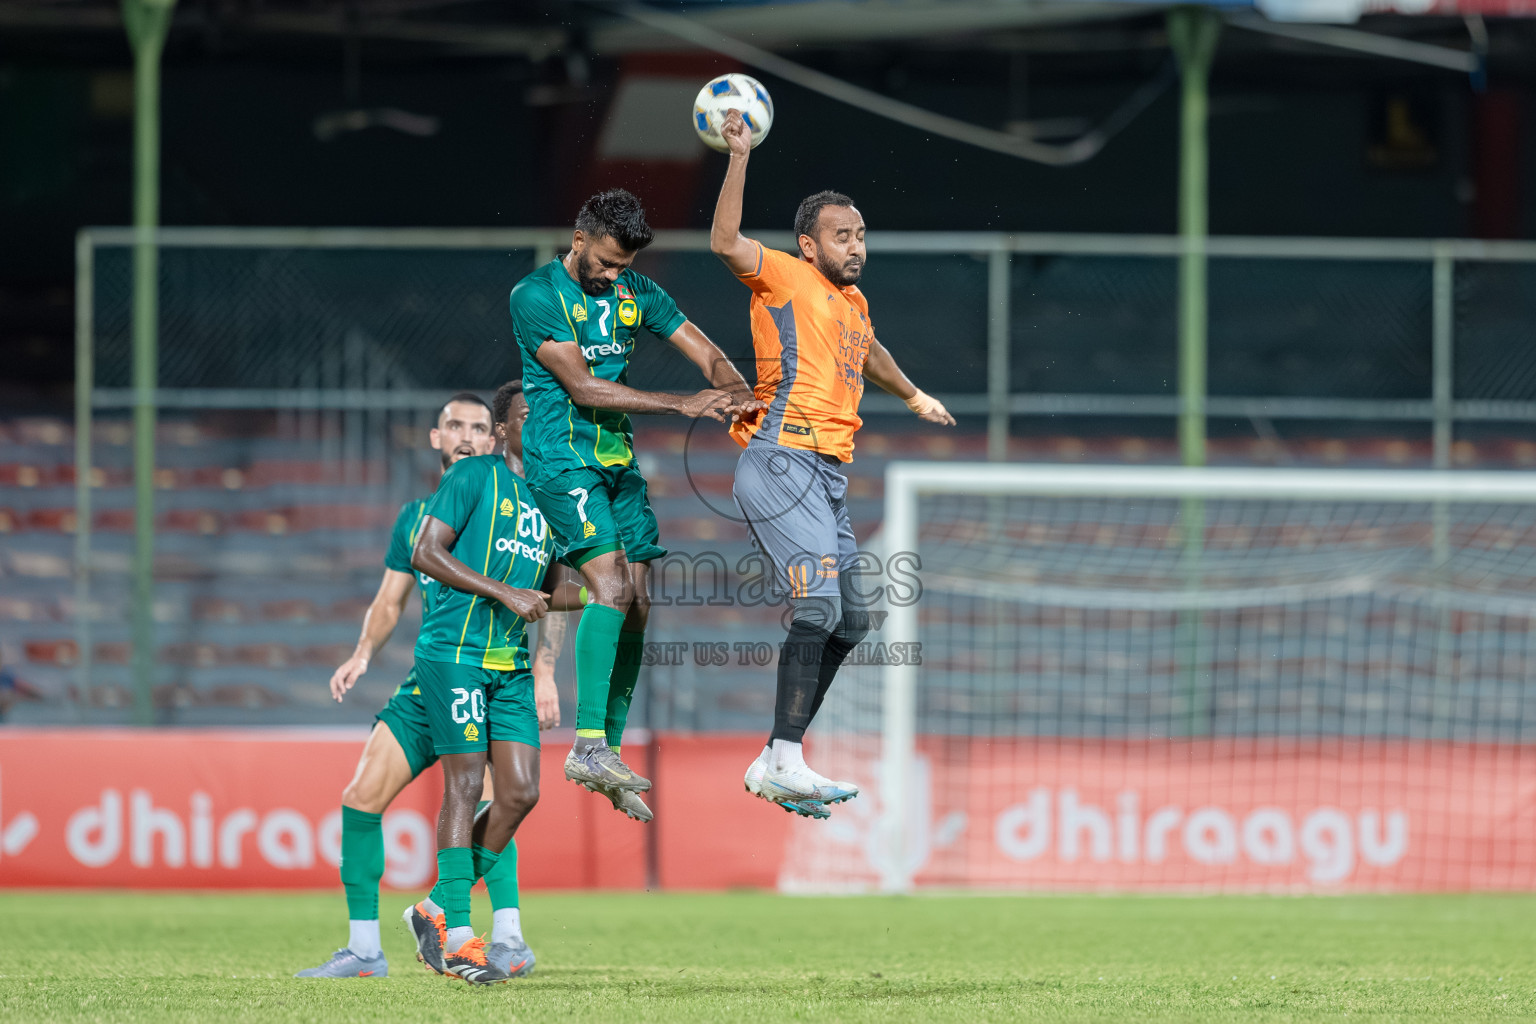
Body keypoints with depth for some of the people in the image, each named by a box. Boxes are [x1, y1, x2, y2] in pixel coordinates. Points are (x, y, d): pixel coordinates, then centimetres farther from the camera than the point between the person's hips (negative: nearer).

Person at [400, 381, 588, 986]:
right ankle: (456, 938, -6)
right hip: (455, 650, -7)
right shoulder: (474, 476, -4)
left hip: (512, 663, 7)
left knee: (520, 792, -1)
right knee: (466, 783, -9)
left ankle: (436, 912, 12)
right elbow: (425, 554, -11)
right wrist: (506, 593, -16)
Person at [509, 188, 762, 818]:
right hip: (561, 456, -7)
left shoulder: (634, 293, 9)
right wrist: (683, 405, -20)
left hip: (618, 459, 7)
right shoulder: (535, 296, -11)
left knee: (637, 603, 1)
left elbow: (705, 353, 9)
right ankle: (587, 747, -22)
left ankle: (609, 753, 8)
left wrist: (739, 393, -15)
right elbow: (582, 387, -17)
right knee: (611, 584, -21)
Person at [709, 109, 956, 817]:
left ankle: (775, 765, 12)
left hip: (828, 476, 9)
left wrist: (912, 396, 62)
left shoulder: (853, 301, 23)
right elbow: (725, 243, -19)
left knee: (847, 622, 7)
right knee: (819, 603, -22)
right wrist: (739, 159, -26)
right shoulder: (786, 278, 0)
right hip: (782, 460, -9)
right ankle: (786, 759, -27)